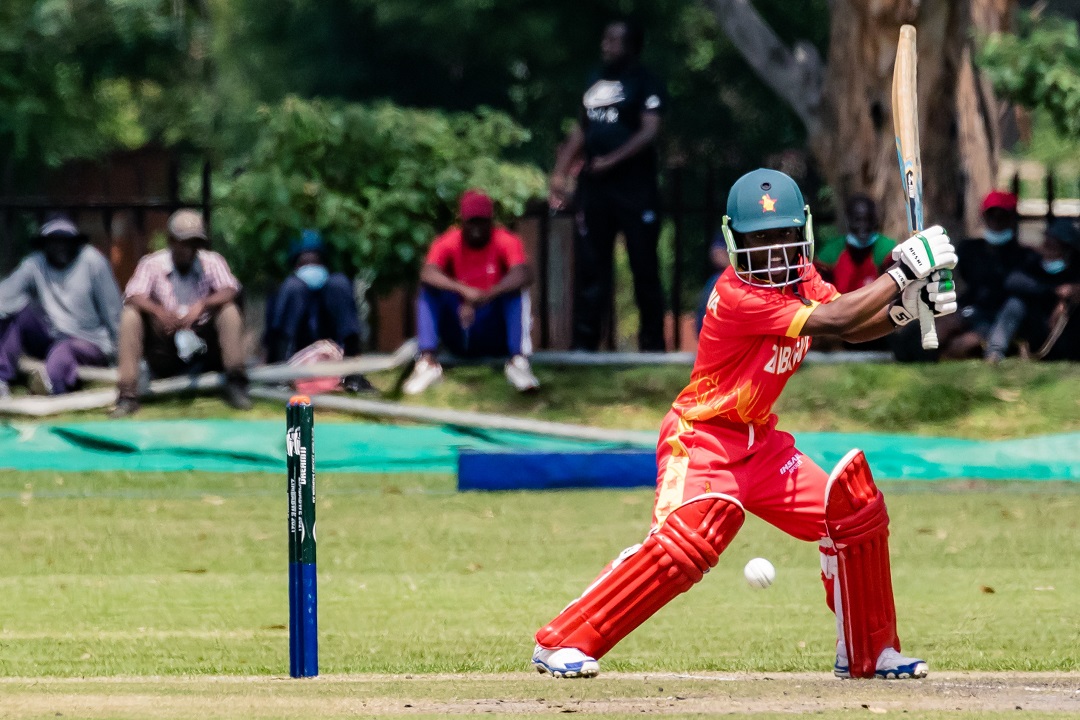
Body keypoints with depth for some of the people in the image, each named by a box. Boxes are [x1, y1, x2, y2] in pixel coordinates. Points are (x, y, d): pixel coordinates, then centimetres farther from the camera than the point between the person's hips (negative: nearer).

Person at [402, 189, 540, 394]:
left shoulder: (506, 241, -8)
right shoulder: (447, 243, -4)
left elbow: (523, 275, -29)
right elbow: (427, 274, -25)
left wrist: (483, 297, -45)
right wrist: (464, 291, -43)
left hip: (496, 336, -1)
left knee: (517, 288, -25)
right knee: (429, 289, -21)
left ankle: (519, 362, -36)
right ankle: (427, 361, -33)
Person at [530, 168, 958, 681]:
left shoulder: (799, 279, 2)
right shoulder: (738, 296, -26)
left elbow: (854, 328, 4)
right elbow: (834, 321, -32)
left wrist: (902, 310, -17)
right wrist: (902, 270, -30)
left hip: (759, 442, 9)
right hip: (703, 441, -9)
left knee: (854, 513, 4)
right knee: (684, 543, -26)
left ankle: (868, 653, 18)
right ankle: (561, 643, -19)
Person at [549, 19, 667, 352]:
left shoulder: (644, 83, -4)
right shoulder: (596, 81, 16)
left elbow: (649, 132, -15)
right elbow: (582, 132, 20)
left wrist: (610, 161, -22)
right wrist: (560, 175, 12)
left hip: (634, 187, -6)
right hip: (594, 187, 6)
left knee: (644, 266, -2)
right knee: (590, 265, 4)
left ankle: (653, 343, 4)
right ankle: (584, 342, 6)